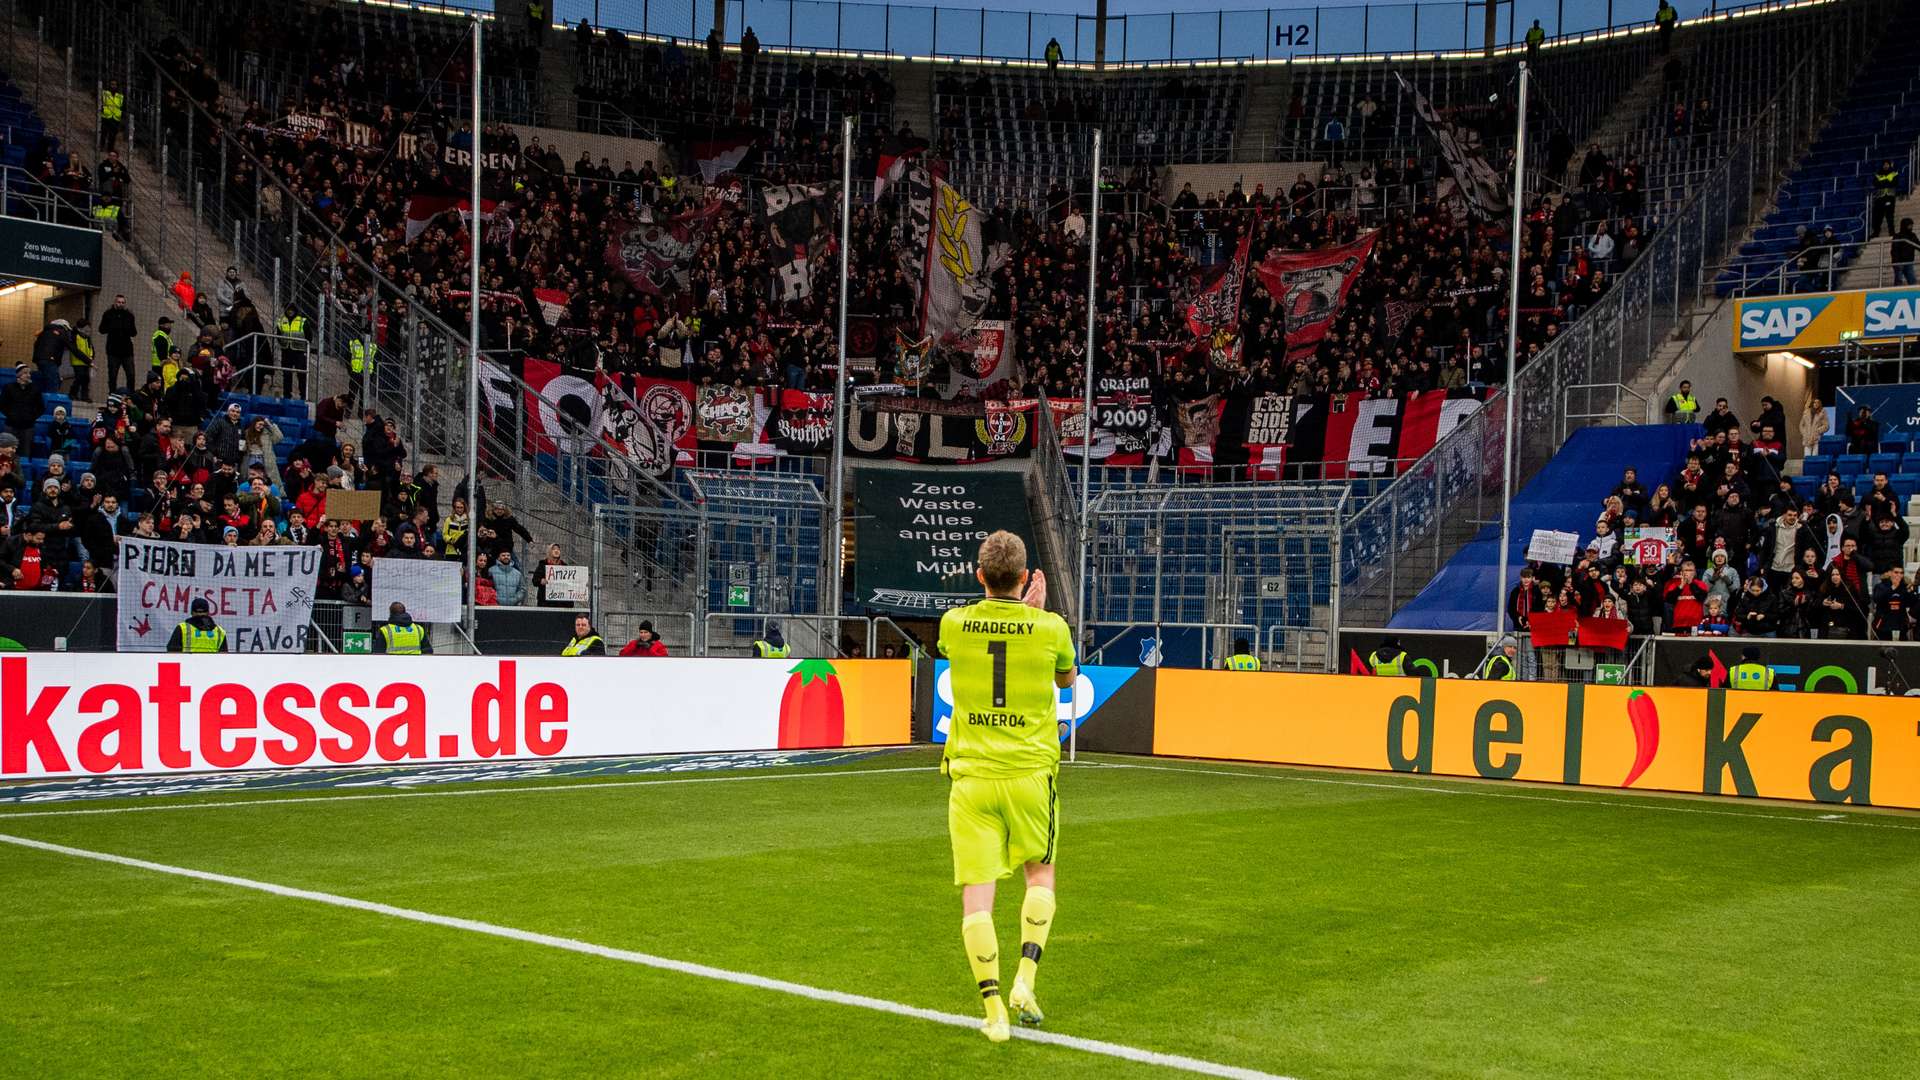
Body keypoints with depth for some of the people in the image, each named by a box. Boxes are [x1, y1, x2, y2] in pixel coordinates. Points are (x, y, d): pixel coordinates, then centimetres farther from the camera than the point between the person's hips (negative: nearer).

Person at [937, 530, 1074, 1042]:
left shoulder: (954, 624, -2)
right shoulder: (1050, 628, -5)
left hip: (971, 774, 0)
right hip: (1030, 771, 0)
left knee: (977, 891, 2)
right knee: (1041, 872, 21)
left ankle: (994, 1009, 1)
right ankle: (1025, 980, 9)